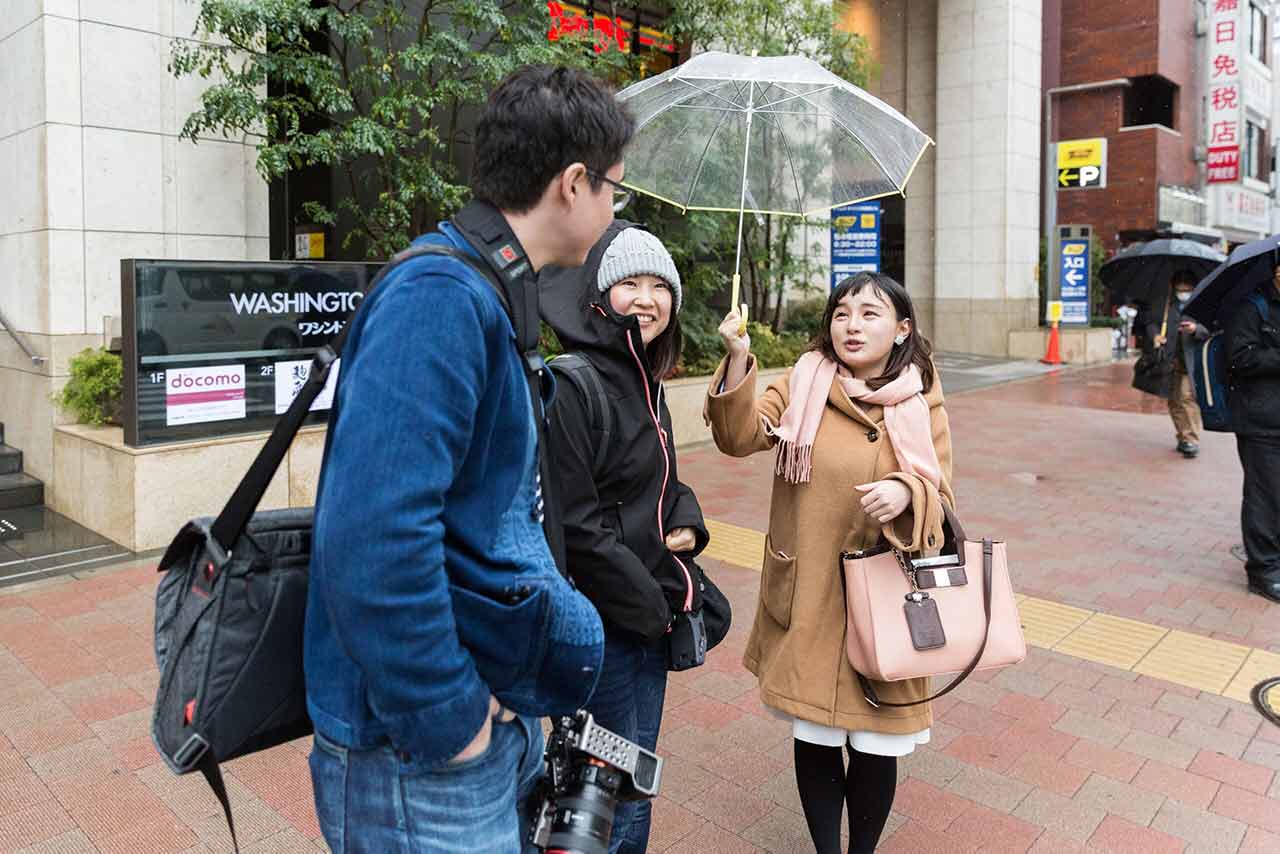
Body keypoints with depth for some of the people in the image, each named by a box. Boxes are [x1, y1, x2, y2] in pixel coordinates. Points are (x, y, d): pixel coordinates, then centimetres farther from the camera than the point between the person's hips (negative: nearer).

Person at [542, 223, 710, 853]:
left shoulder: (645, 381, 8)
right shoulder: (570, 387, -20)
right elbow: (576, 525, -22)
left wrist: (685, 523, -1)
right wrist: (648, 606, -13)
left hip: (650, 608, 8)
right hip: (601, 622, -8)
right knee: (618, 800, 8)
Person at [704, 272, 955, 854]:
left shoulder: (921, 404, -2)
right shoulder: (804, 385, -1)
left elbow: (941, 497, -2)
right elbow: (739, 437, -14)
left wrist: (906, 492, -25)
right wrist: (738, 359, -29)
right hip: (808, 599, 0)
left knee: (876, 745, 10)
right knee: (814, 738, 12)